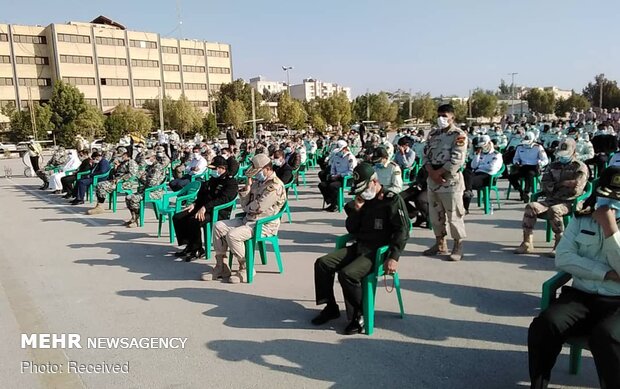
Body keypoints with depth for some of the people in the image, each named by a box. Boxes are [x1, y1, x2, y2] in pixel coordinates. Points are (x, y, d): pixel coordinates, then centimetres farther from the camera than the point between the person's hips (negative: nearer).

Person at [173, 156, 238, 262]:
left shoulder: (231, 182, -7)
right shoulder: (212, 180, 21)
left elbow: (224, 199, -21)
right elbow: (202, 195, 26)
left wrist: (205, 207, -28)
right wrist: (194, 204, 5)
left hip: (219, 211, -9)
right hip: (202, 208, 9)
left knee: (193, 220, -33)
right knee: (177, 217, -4)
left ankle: (197, 250, -14)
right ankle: (189, 245, 4)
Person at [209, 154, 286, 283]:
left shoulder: (275, 186, -17)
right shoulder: (258, 182, 13)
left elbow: (258, 207, -22)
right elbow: (244, 205, 10)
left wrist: (247, 207, 0)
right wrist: (248, 186, -2)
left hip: (264, 224, -10)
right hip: (248, 219, 10)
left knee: (233, 235, -27)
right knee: (219, 226, 1)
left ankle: (245, 269, -7)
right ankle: (220, 267, 3)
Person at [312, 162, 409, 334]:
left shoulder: (393, 200, -6)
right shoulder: (363, 200, 15)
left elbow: (402, 231, -13)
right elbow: (351, 230, 16)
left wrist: (394, 257, -24)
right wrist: (356, 210, -2)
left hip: (378, 251, -8)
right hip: (358, 247, 8)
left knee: (348, 274, -30)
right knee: (322, 263, -5)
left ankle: (358, 317, -9)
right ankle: (331, 308, 9)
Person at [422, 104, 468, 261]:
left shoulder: (459, 135, -8)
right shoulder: (433, 134, 13)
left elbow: (457, 160, -16)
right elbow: (426, 155, 9)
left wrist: (438, 172, -15)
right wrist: (431, 172, -8)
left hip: (451, 181, -7)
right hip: (433, 180, 7)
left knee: (454, 215, -1)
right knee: (435, 214, 13)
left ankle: (458, 247, 12)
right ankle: (440, 244, 27)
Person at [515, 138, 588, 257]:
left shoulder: (580, 167, 2)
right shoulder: (554, 165, 17)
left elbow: (576, 189, -11)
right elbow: (544, 185, 9)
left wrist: (556, 184, -2)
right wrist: (565, 184, -4)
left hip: (569, 202, -5)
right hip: (551, 200, 5)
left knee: (554, 210, -38)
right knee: (531, 207, -23)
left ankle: (559, 244, -24)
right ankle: (527, 243, -24)